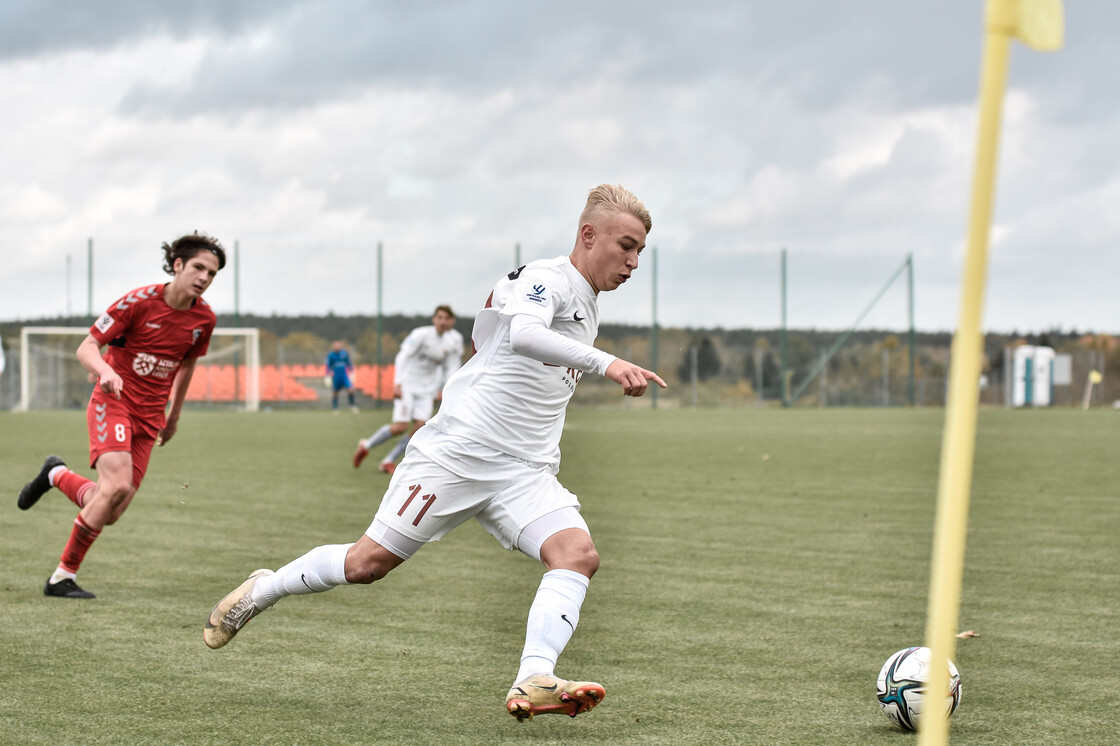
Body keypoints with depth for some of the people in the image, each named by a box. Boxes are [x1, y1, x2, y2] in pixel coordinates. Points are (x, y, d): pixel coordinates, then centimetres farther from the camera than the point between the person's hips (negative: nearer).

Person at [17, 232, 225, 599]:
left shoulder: (204, 319, 2)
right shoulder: (139, 301, -13)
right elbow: (86, 348, -12)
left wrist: (175, 414, 27)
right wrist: (106, 371, -33)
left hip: (149, 417, 5)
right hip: (112, 403, -5)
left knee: (110, 513, -4)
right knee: (118, 485, -26)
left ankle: (57, 475, 27)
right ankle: (63, 576, -13)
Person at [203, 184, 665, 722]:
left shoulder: (588, 309, 18)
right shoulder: (547, 278, -10)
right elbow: (522, 334, -34)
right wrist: (604, 363, -42)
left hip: (526, 473, 7)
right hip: (459, 450, -7)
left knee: (578, 553, -21)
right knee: (369, 563, -3)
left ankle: (533, 682, -36)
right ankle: (261, 591, 22)